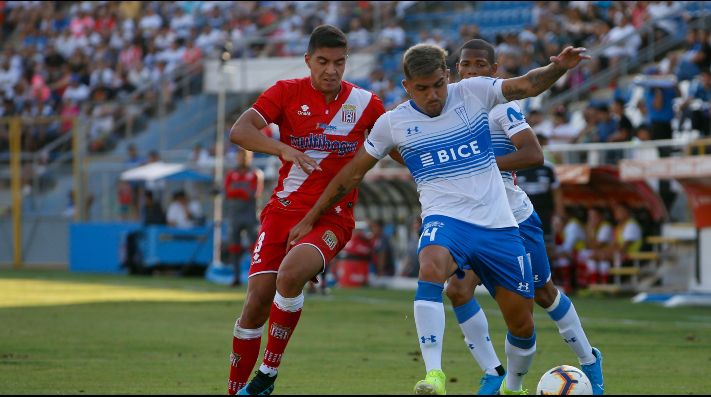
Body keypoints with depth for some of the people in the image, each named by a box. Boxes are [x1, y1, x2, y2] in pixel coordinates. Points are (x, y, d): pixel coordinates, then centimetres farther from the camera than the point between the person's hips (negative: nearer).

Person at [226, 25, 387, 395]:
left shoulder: (364, 103, 2)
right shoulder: (287, 92, -1)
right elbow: (239, 131, -14)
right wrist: (285, 149, -28)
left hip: (332, 216, -1)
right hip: (283, 209, 2)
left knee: (290, 274, -29)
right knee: (257, 301, -6)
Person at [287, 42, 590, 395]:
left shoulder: (472, 93, 0)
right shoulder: (392, 123, 0)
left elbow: (528, 85, -3)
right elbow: (352, 174, 10)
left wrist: (559, 67, -24)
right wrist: (311, 218, 15)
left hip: (498, 224, 2)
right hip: (445, 220, -2)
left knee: (522, 323, 4)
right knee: (431, 267, -38)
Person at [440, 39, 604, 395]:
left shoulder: (501, 107, -15)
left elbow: (533, 154, -27)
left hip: (514, 218, -5)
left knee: (543, 294, 10)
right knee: (457, 290, -16)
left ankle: (589, 361, 32)